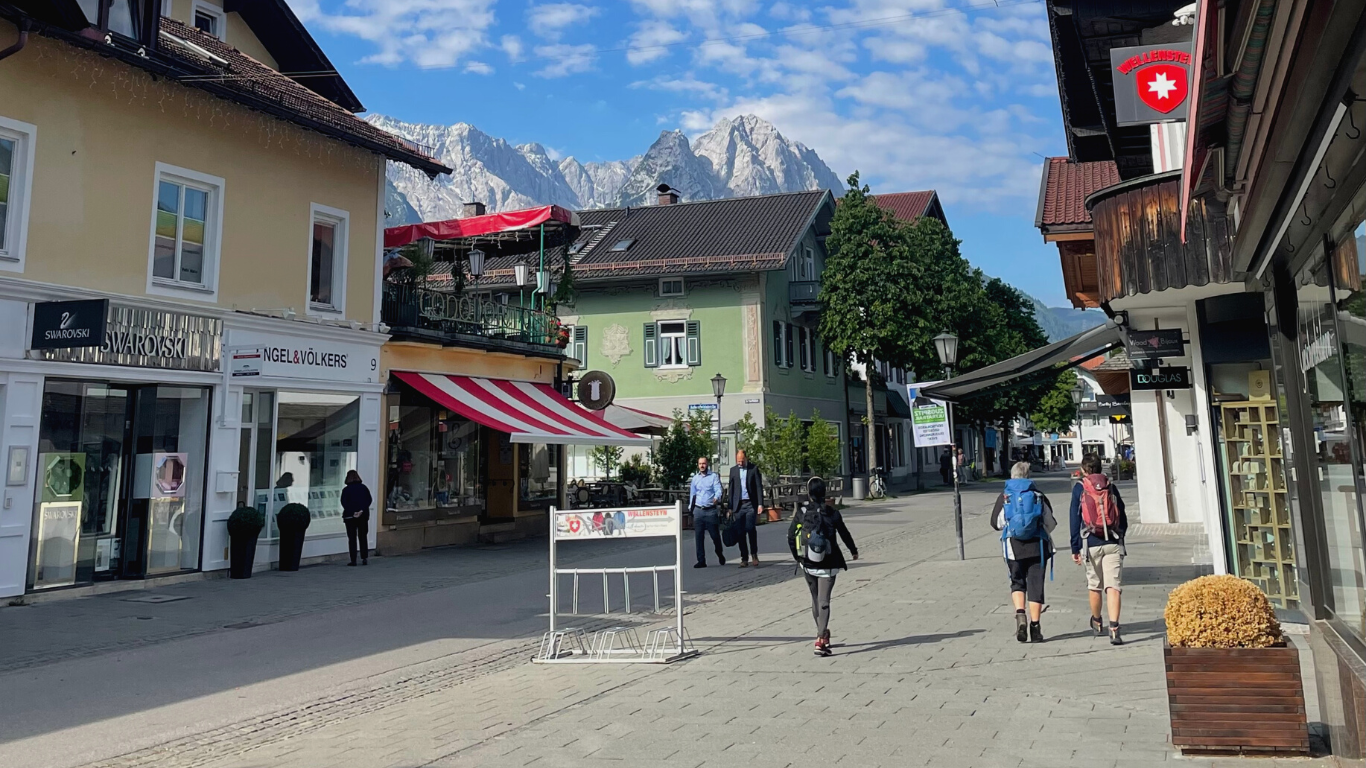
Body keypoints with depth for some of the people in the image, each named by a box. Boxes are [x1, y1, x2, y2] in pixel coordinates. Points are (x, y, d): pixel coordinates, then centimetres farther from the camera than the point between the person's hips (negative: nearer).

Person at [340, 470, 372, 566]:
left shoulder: (346, 490, -6)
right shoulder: (364, 488, 3)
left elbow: (344, 503, -14)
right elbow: (369, 500, -3)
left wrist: (352, 512, -14)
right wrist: (362, 510, -10)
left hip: (350, 516, -3)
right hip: (364, 516, 3)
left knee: (352, 538, 2)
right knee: (363, 537, 12)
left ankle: (353, 560, -1)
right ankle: (365, 558, 7)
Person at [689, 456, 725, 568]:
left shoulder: (714, 476, 1)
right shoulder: (695, 478, 13)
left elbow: (718, 490, -9)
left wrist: (716, 498, -30)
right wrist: (690, 507, 18)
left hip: (711, 510, -3)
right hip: (698, 510, 3)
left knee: (715, 535, 3)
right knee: (699, 537, 0)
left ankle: (720, 554, 29)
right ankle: (701, 561, 4)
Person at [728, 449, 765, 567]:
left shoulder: (754, 469, 3)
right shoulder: (733, 470, 11)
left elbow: (759, 487, 1)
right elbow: (731, 489, 13)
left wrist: (760, 504, -8)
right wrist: (730, 507, 9)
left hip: (750, 504, -3)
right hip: (738, 505, 3)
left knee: (750, 529, -14)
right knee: (740, 533, 1)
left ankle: (754, 554, 5)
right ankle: (744, 558, 9)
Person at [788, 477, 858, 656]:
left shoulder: (801, 513, -6)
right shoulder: (832, 513, -9)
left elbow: (790, 537, -1)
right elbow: (845, 534, 4)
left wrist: (797, 557, 15)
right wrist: (854, 551, 22)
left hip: (807, 565, 2)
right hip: (827, 565, -2)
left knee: (815, 600, 18)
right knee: (824, 601, -2)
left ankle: (822, 634, 33)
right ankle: (821, 641, -12)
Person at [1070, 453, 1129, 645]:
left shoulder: (1079, 488, 0)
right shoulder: (1111, 487, 7)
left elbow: (1075, 520, -1)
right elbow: (1123, 518, 10)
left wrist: (1075, 548, 3)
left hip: (1091, 544, -1)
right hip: (1113, 544, 1)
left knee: (1094, 586, 15)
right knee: (1113, 587, -3)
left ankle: (1097, 623, 34)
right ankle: (1114, 629, -15)